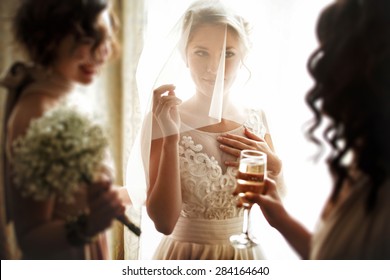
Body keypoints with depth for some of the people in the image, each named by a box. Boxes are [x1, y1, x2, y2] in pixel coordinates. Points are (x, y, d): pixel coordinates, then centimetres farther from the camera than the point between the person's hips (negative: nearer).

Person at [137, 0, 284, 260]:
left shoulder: (256, 118, -4)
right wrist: (170, 139, -28)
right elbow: (164, 222, -21)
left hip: (245, 254, 4)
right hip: (187, 256, -4)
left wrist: (272, 164, -13)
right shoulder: (163, 120, -16)